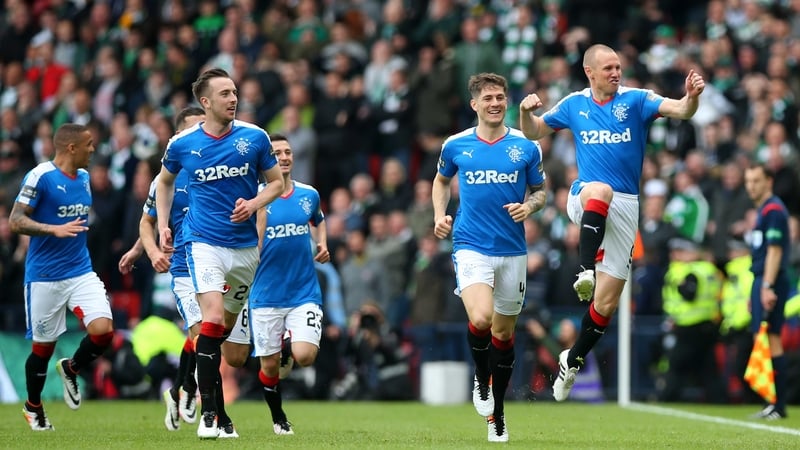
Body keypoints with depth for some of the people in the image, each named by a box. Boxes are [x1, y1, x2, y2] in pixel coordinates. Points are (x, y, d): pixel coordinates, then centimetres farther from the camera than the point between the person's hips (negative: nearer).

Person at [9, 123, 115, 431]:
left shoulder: (84, 177, 10)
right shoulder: (40, 177, -12)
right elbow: (15, 221, -16)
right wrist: (55, 230, -27)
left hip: (81, 272, 5)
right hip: (44, 276, -5)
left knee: (103, 330, -15)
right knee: (43, 346, 4)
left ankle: (71, 370, 15)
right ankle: (33, 407, 28)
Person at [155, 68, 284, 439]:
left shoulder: (254, 137, -3)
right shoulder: (182, 144, -4)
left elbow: (276, 182, 7)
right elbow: (165, 181, 16)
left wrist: (253, 204, -12)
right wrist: (163, 225, 7)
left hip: (245, 244, 3)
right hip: (204, 241, -3)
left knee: (228, 323, 12)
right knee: (213, 318, -19)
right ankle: (208, 413, -17)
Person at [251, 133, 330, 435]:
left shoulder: (309, 195, 4)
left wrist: (322, 244, 9)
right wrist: (261, 202, -22)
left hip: (305, 293, 2)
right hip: (267, 296, -2)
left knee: (305, 356, -17)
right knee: (269, 365, 3)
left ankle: (289, 348, 20)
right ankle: (278, 419, 29)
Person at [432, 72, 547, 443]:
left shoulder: (526, 147, 0)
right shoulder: (455, 146, 1)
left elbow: (539, 190, 11)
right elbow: (441, 180, 19)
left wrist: (529, 206, -11)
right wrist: (440, 215, 4)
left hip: (513, 250, 2)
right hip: (471, 247, -2)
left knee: (504, 332, 9)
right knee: (480, 319, -25)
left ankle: (497, 412, 25)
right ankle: (481, 379, 6)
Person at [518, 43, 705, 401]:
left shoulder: (635, 100, -1)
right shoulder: (574, 104, 7)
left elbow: (679, 110, -16)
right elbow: (533, 132, 19)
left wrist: (692, 97, -39)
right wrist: (526, 111, -4)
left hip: (625, 207, 0)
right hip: (585, 199, 0)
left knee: (607, 302, -1)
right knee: (600, 190, -40)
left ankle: (573, 360, 21)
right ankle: (585, 272, -51)